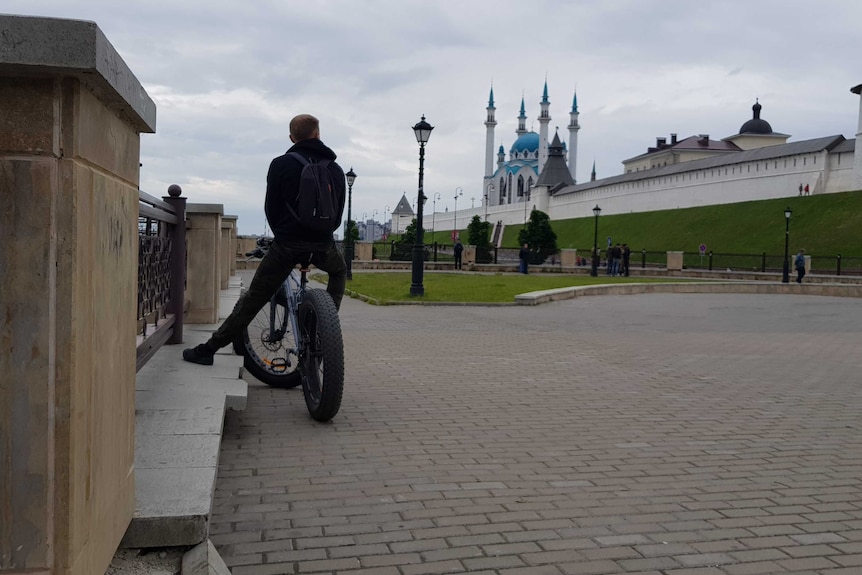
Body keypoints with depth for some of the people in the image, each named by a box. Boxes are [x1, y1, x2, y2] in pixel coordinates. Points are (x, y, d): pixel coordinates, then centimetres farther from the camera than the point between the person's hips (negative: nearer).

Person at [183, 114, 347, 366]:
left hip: (287, 245, -2)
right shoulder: (336, 170, 11)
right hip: (323, 246, 2)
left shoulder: (281, 164, 1)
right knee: (339, 271, 35)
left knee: (252, 299, 4)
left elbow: (271, 209, 3)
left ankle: (207, 349, 9)